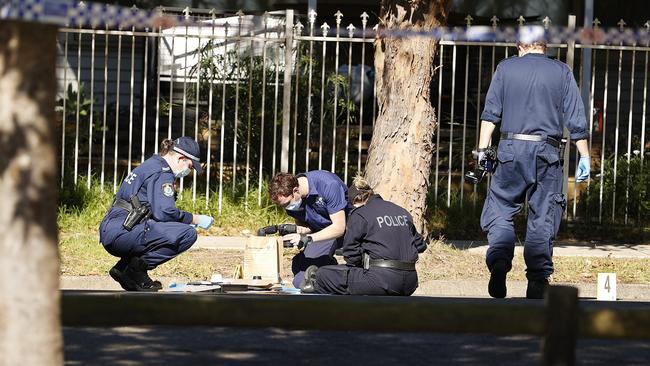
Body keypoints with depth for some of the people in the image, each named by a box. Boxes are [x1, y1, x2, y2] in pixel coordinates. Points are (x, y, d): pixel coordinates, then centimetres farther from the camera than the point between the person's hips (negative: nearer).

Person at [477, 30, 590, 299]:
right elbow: (576, 120, 5)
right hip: (547, 152, 0)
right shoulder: (561, 72, 8)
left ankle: (499, 263, -17)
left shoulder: (506, 68, 8)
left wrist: (482, 149, 5)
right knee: (543, 219, 4)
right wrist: (584, 157, 9)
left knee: (500, 212, 6)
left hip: (511, 150, 0)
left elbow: (490, 113, 3)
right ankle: (538, 282, 0)